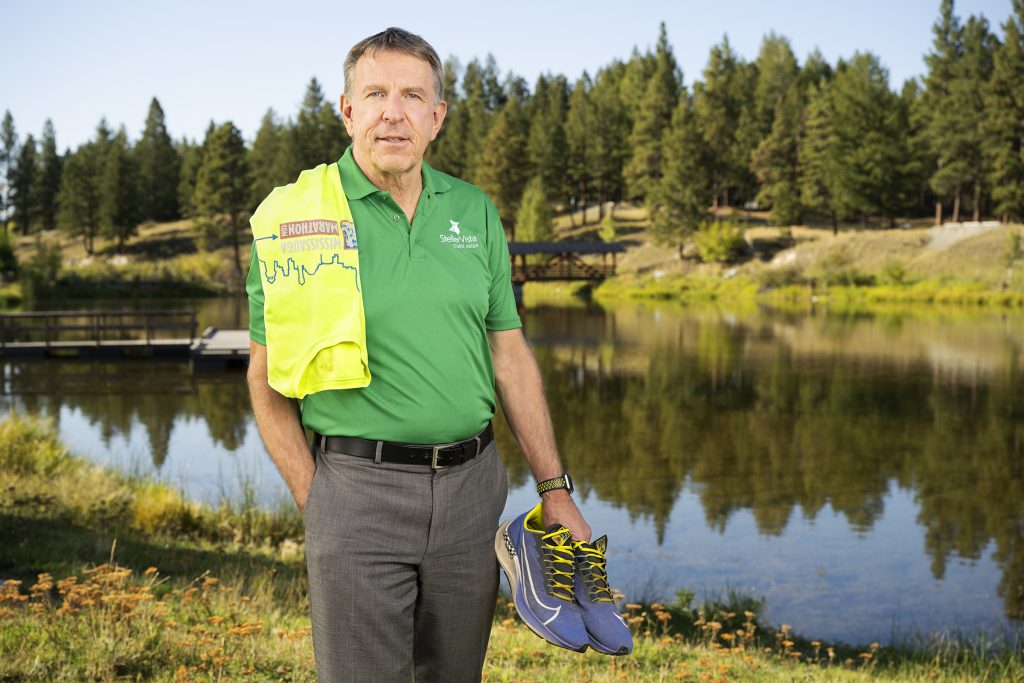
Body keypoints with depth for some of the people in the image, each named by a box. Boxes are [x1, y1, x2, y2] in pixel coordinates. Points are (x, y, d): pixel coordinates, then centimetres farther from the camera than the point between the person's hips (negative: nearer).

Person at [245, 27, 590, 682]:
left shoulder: (475, 211, 7)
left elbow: (510, 355, 9)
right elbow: (269, 380, -1)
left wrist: (556, 488, 7)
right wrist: (314, 501, -6)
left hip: (473, 482, 4)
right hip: (358, 486, -4)